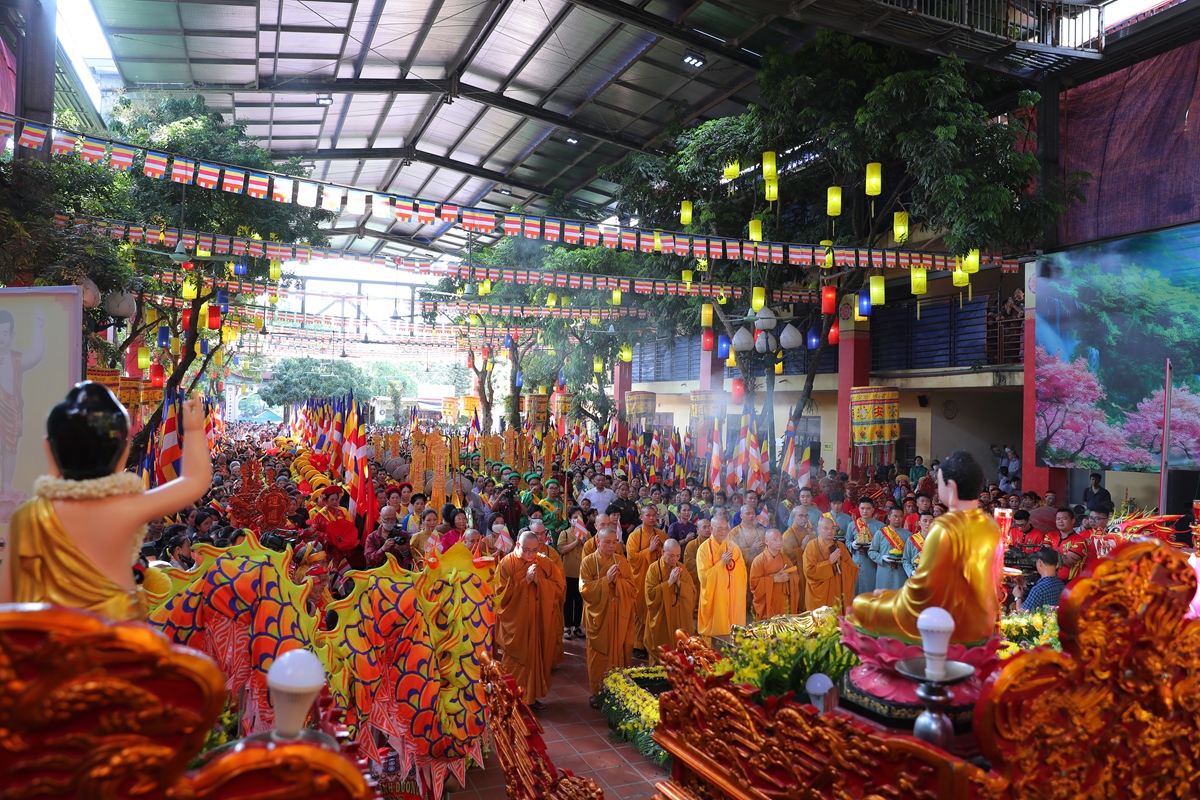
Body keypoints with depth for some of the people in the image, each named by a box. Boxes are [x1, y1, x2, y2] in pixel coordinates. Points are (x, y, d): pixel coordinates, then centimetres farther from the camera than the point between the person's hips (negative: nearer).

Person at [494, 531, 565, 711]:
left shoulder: (546, 563, 2)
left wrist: (538, 581, -18)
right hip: (516, 624, -3)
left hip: (540, 624, 3)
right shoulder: (507, 563, -8)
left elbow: (560, 588, -5)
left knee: (537, 659, 10)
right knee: (515, 662, 4)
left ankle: (533, 696, 24)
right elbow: (502, 594, -14)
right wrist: (526, 580, -20)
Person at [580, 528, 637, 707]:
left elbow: (632, 587, 2)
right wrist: (605, 580, -19)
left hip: (619, 617, 3)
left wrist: (617, 581, -15)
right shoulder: (588, 562, -4)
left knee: (619, 652, 5)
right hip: (598, 616, -3)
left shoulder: (621, 561, 5)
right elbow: (585, 589, -11)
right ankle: (597, 692, 12)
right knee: (599, 655, 2)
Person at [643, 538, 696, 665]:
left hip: (680, 619, 4)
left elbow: (692, 591, -1)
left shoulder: (681, 568, 5)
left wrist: (679, 582, -17)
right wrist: (669, 582, -21)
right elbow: (651, 594, -16)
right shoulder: (654, 568, -8)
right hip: (661, 620, -3)